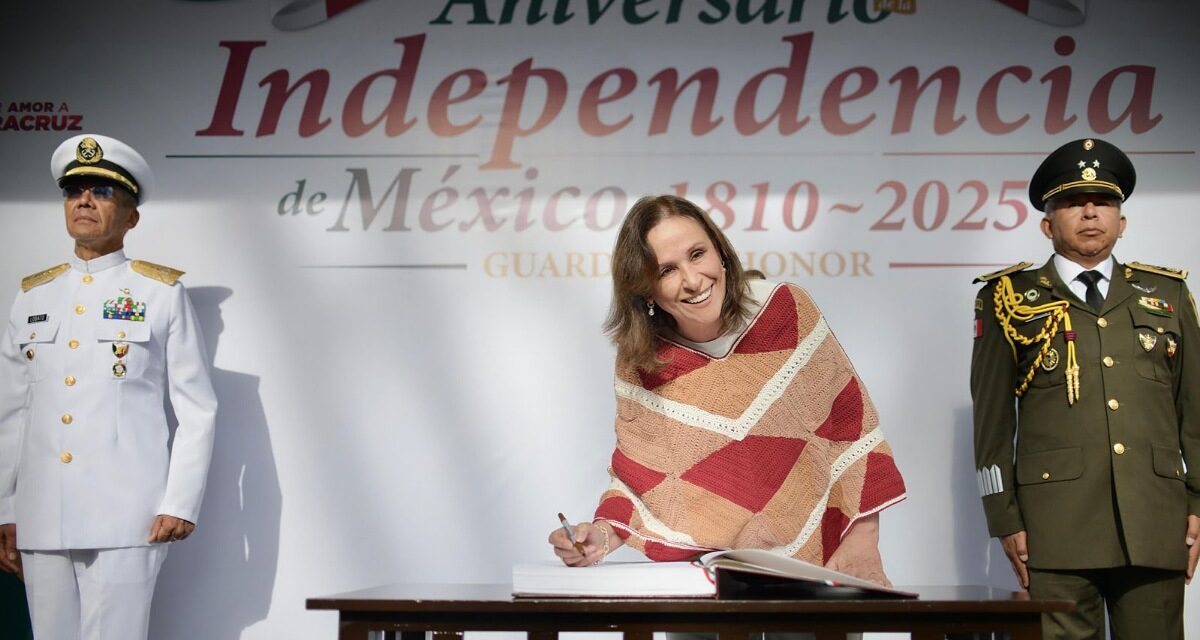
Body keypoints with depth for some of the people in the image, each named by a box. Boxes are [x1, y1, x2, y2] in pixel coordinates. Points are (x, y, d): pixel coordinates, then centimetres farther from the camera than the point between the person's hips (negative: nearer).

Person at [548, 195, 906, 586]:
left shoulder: (784, 309, -5)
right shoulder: (640, 363, -1)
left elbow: (850, 420, 0)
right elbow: (639, 475, 5)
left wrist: (864, 537, -5)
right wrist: (604, 533, -14)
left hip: (817, 561, -1)